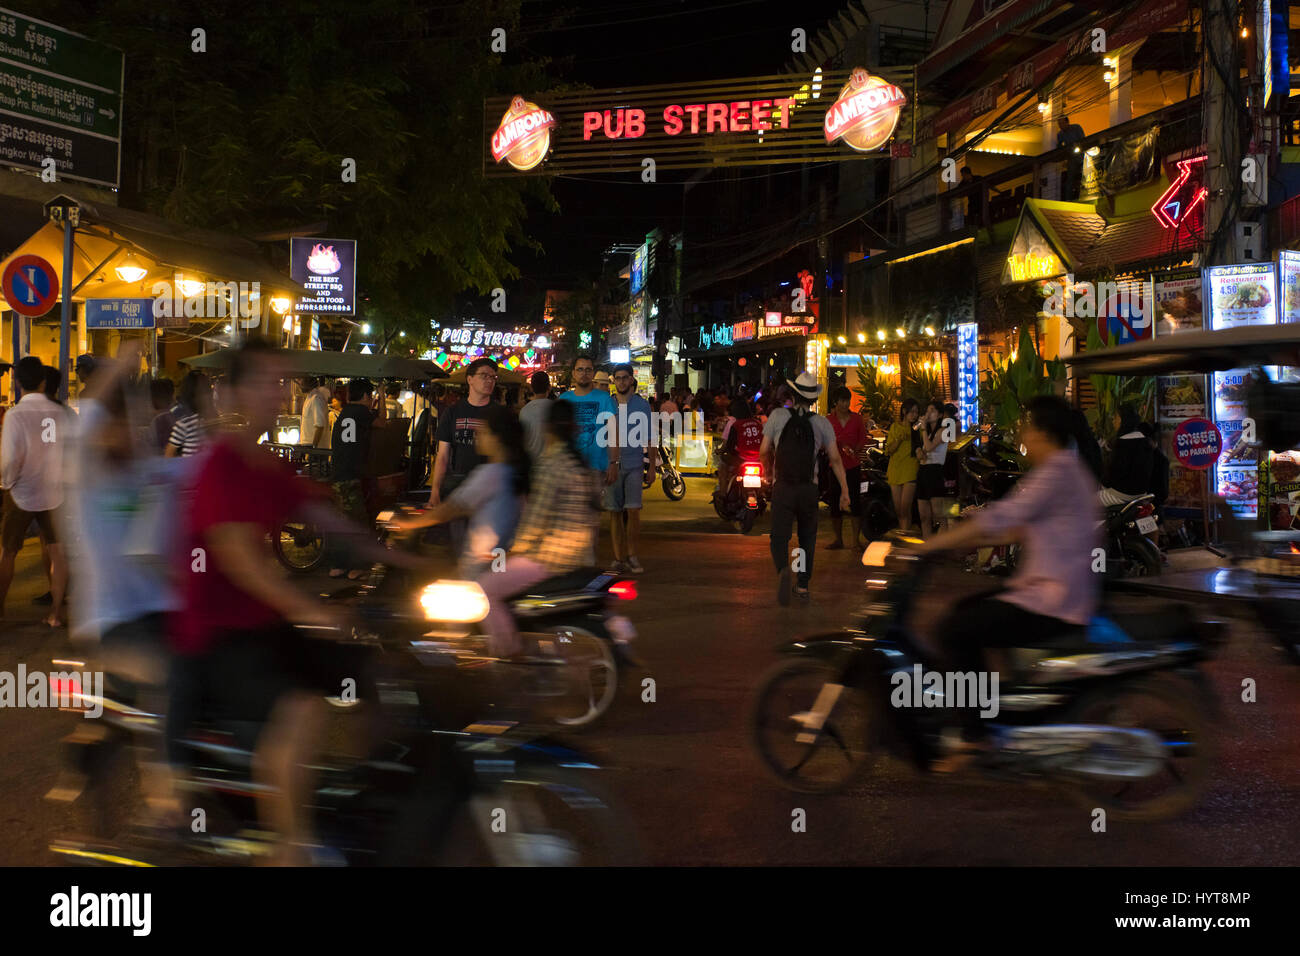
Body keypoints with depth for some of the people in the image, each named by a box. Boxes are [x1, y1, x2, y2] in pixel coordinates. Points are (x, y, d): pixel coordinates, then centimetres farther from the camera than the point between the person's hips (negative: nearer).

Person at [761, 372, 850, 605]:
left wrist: (768, 470, 23)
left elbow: (764, 451, 2)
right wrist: (845, 490, 6)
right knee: (807, 538, 17)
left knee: (779, 537, 0)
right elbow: (835, 459, 0)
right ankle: (802, 586, 20)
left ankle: (783, 569, -30)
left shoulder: (778, 416, -2)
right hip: (809, 488, 2)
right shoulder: (821, 423, 0)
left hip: (782, 487, -1)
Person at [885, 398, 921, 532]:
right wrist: (898, 440, -10)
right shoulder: (895, 427, 10)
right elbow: (889, 451, 4)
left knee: (905, 508, -15)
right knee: (898, 510, 7)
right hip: (895, 469, 4)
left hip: (910, 470, -4)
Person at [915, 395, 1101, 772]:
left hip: (1056, 603, -11)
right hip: (1057, 590, 11)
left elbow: (1000, 518, -23)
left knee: (957, 629, -13)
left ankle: (974, 735, -7)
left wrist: (933, 543, -19)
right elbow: (1021, 526, 19)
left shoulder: (1058, 470, -17)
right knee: (964, 611, 18)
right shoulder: (1065, 468, 15)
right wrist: (961, 540, 15)